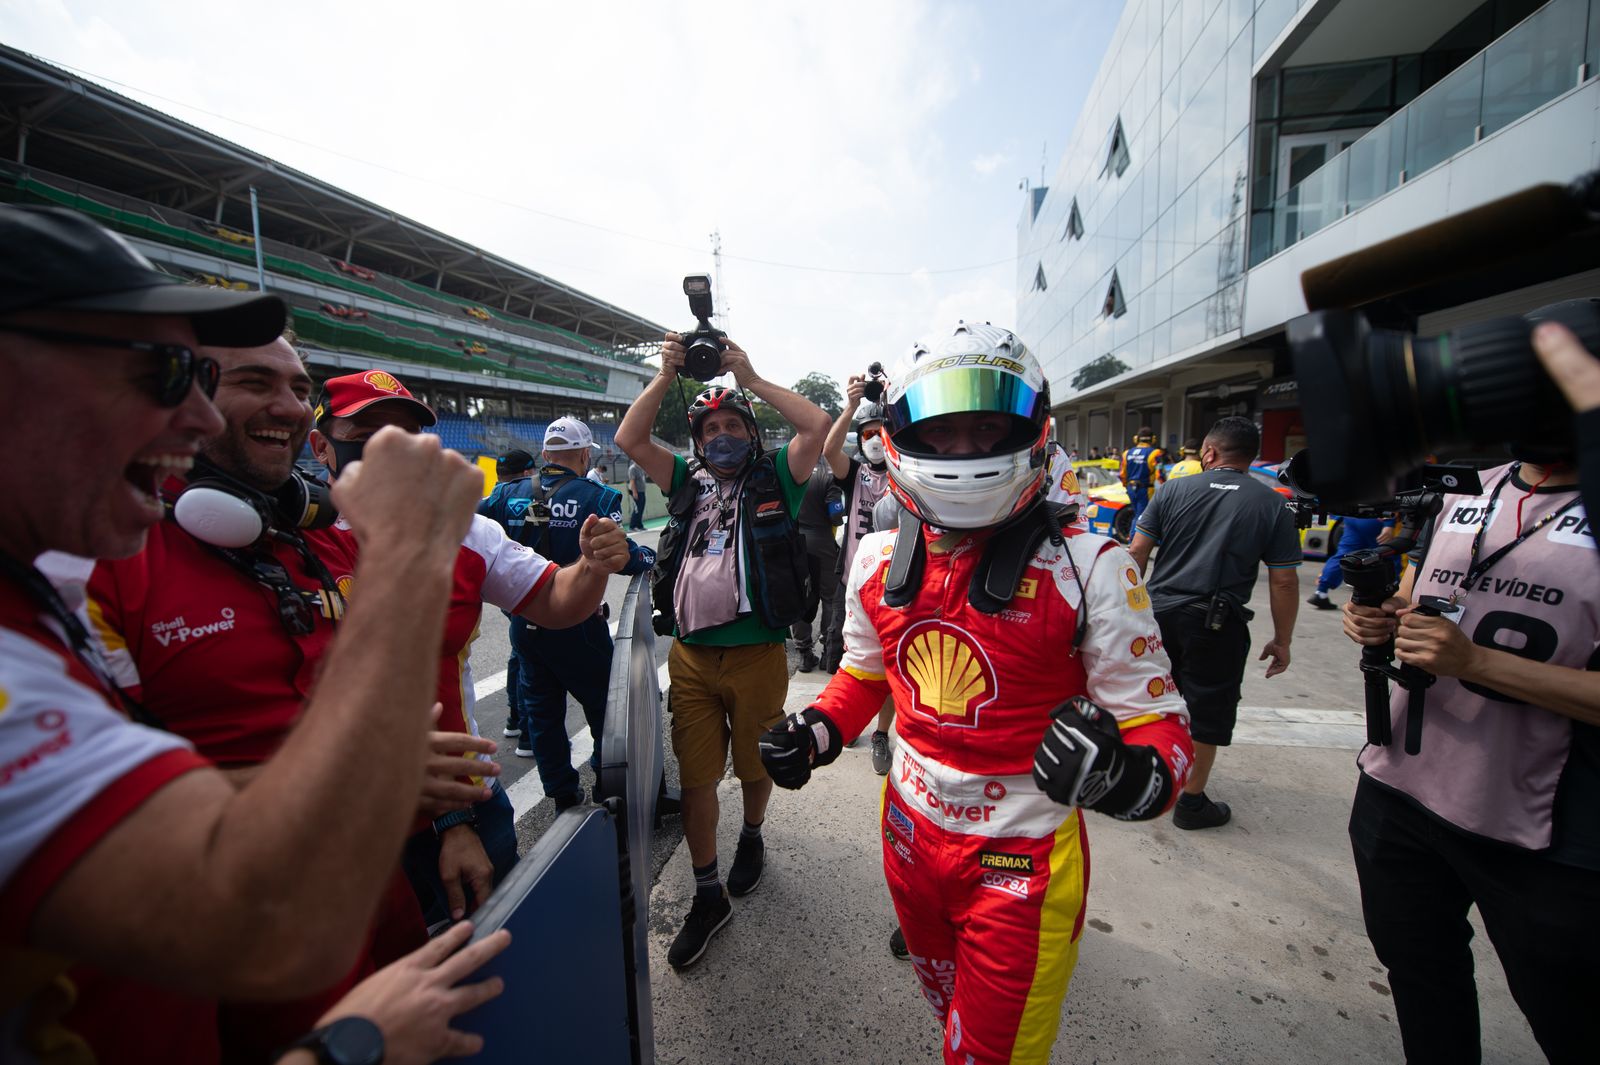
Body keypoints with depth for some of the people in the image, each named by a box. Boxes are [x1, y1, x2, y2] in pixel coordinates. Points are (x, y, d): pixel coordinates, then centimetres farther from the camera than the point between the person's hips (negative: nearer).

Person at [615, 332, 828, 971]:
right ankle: (708, 895, 27)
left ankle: (751, 838, 47)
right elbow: (628, 439, 7)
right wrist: (666, 376, 0)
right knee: (695, 775, 9)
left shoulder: (774, 477, 3)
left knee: (754, 766, 17)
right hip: (690, 655, 3)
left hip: (757, 653, -3)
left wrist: (751, 380, -6)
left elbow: (818, 426, -10)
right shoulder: (689, 482, 13)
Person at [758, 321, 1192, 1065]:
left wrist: (1127, 775, -37)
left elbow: (1156, 721, -15)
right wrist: (816, 733, -8)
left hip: (1021, 865, -4)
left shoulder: (1087, 571, -20)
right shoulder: (878, 561, -6)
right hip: (910, 834, 5)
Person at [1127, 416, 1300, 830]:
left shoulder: (1174, 491, 1)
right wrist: (1282, 640, 7)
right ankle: (1192, 802, 21)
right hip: (1217, 624, -2)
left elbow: (1137, 552, -1)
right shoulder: (1272, 505, 0)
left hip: (1161, 611, 2)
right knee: (1206, 711, 10)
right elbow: (1283, 581, -2)